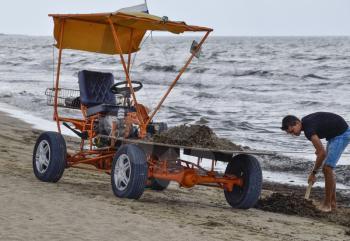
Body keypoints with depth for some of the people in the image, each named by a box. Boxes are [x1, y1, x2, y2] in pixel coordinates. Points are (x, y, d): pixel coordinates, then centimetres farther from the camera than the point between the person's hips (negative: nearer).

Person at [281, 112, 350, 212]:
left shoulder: (308, 129, -27)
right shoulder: (305, 121, 1)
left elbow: (322, 153, -29)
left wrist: (313, 173, -19)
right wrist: (319, 148, 14)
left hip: (342, 134, -10)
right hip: (334, 134, 10)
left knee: (327, 168, -14)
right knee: (328, 168, 10)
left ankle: (327, 205, -8)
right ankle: (333, 203, 15)